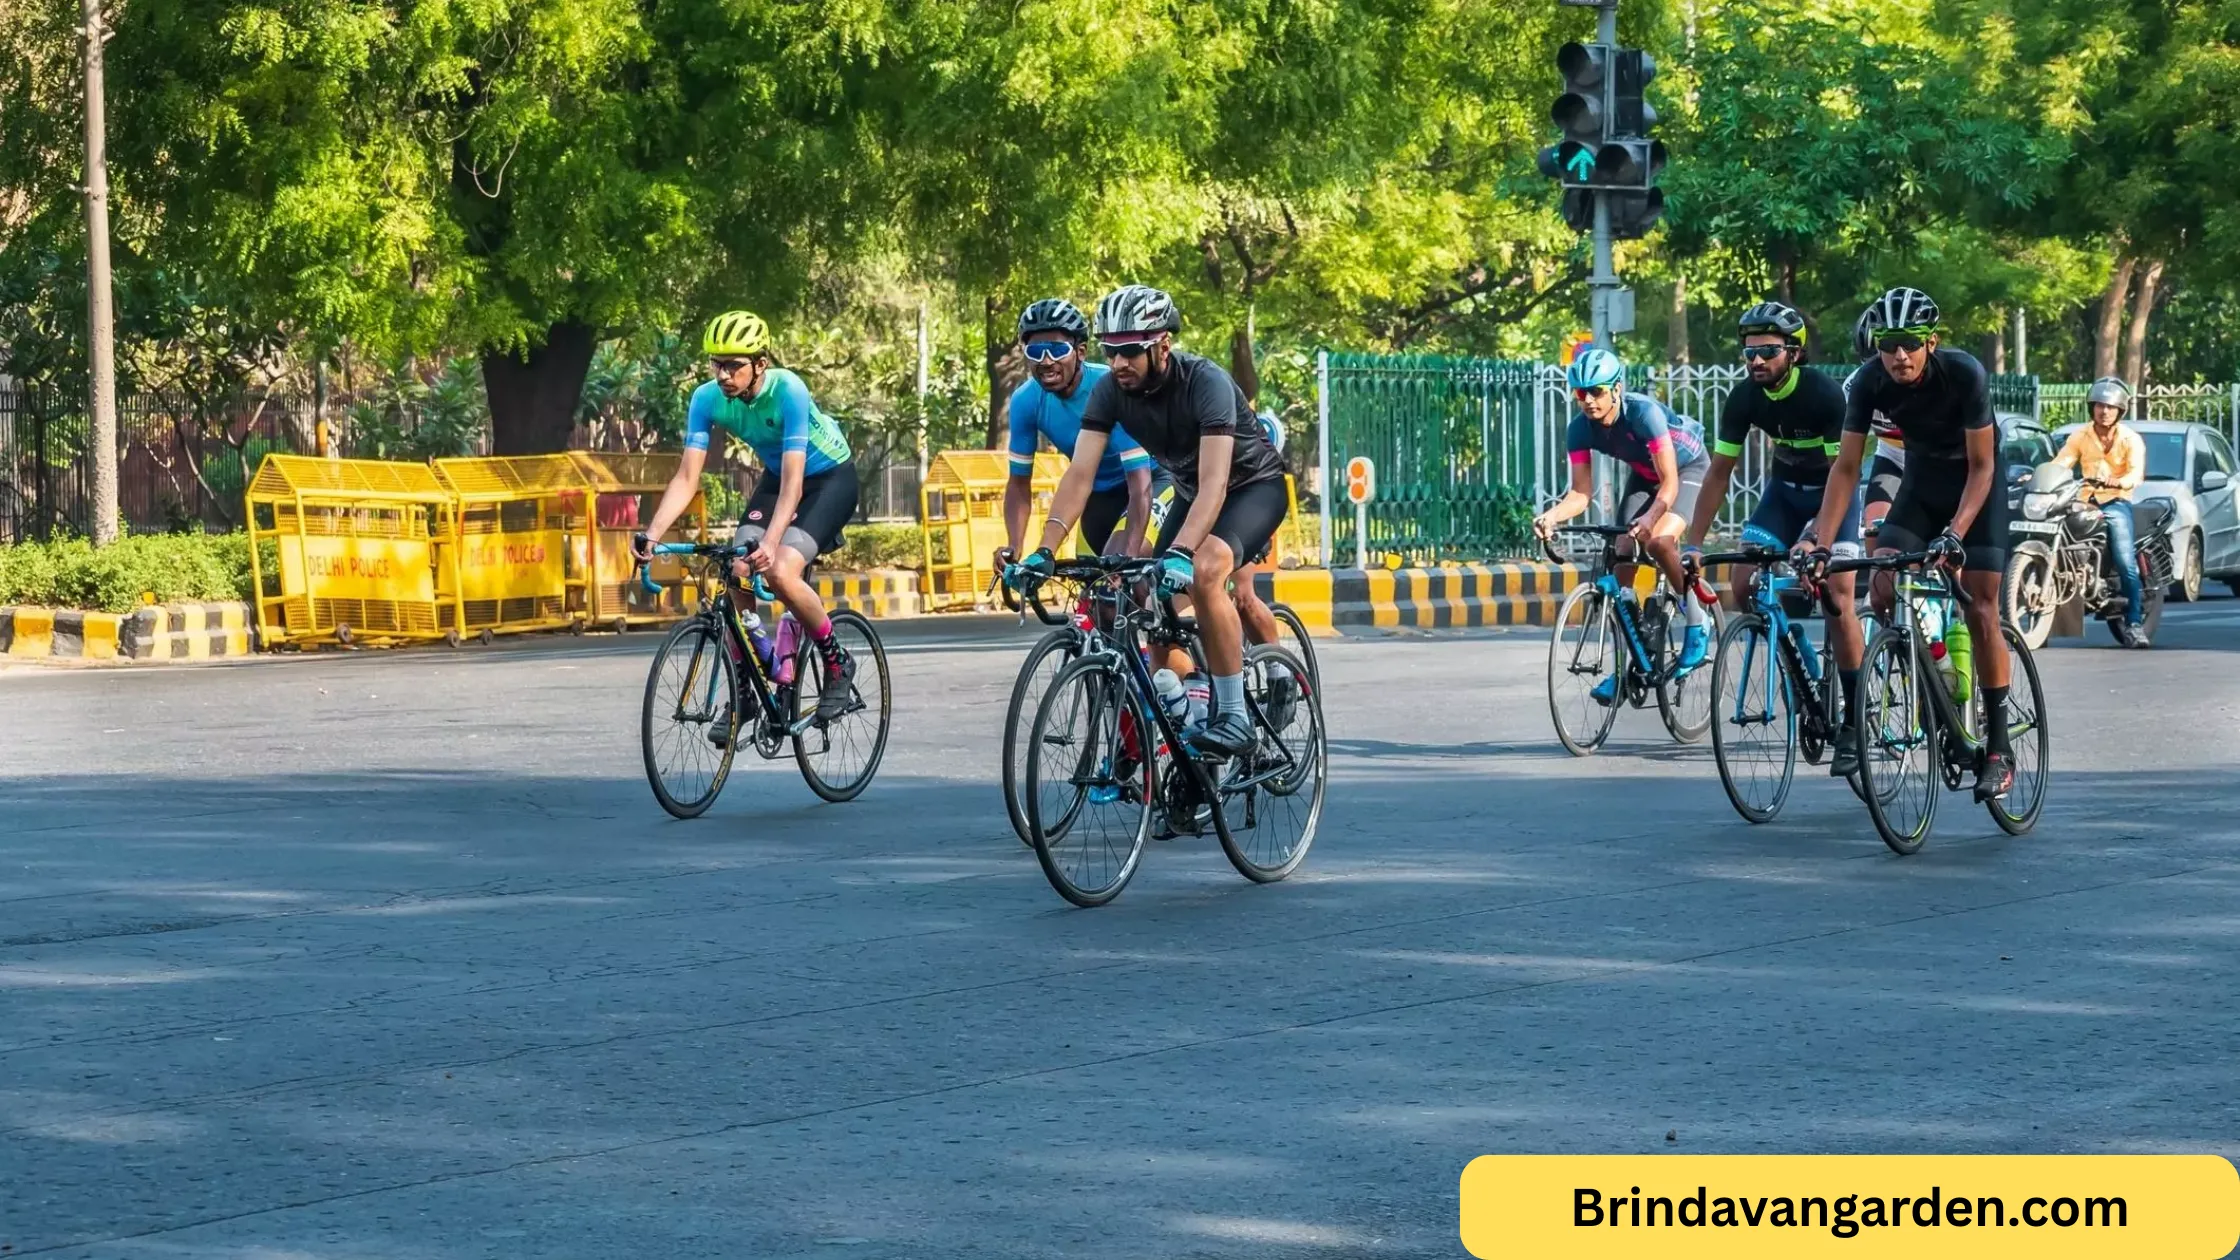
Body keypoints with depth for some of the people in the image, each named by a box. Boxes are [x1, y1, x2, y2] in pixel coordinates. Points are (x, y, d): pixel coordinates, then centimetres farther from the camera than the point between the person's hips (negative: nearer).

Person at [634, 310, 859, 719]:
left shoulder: (787, 391, -33)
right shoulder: (707, 399, -19)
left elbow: (793, 483, -37)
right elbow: (687, 478, -20)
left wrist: (770, 542, -51)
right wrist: (651, 534, -35)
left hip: (831, 477, -5)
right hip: (777, 475, 6)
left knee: (780, 572, -26)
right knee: (738, 573, -13)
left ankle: (837, 663, -4)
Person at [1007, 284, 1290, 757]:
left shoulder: (1205, 382, -33)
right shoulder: (1109, 391, -17)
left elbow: (1214, 482, -42)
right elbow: (1079, 475, -22)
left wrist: (1181, 552, -56)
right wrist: (1045, 551, -36)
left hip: (1253, 485, -7)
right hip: (1190, 492, 7)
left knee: (1204, 572, -31)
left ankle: (1233, 717, -25)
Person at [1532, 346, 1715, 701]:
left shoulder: (1643, 412, -36)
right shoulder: (1580, 428, -21)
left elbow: (1669, 484, -37)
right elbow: (1581, 493, -20)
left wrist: (1651, 517, -55)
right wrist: (1552, 515, -40)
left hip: (1687, 469, -5)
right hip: (1643, 474, 6)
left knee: (1659, 540, -30)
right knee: (1622, 560, -8)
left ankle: (1697, 622, -8)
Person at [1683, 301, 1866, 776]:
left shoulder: (1824, 394, -28)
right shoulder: (1744, 398, -15)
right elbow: (1719, 472, -11)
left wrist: (1816, 537, -42)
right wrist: (1693, 543, -18)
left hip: (1833, 491, -5)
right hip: (1783, 488, 5)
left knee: (1838, 600, -18)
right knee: (1744, 589, -14)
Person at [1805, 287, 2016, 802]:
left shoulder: (1964, 374, -30)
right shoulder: (1870, 382, -21)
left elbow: (1981, 466, -25)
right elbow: (1847, 466, -17)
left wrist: (1954, 533, -38)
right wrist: (1821, 543, -26)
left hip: (1976, 486, -4)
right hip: (1921, 481, 4)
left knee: (1980, 611, -11)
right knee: (1883, 589, -16)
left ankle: (1998, 748, -4)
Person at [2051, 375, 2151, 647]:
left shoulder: (2131, 439, 1)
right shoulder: (2080, 436, 10)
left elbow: (2137, 472, -15)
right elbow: (2060, 463, -1)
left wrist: (2119, 482, -37)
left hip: (2116, 502, -3)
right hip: (2085, 502, 3)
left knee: (2126, 563, -19)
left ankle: (2135, 623, -19)